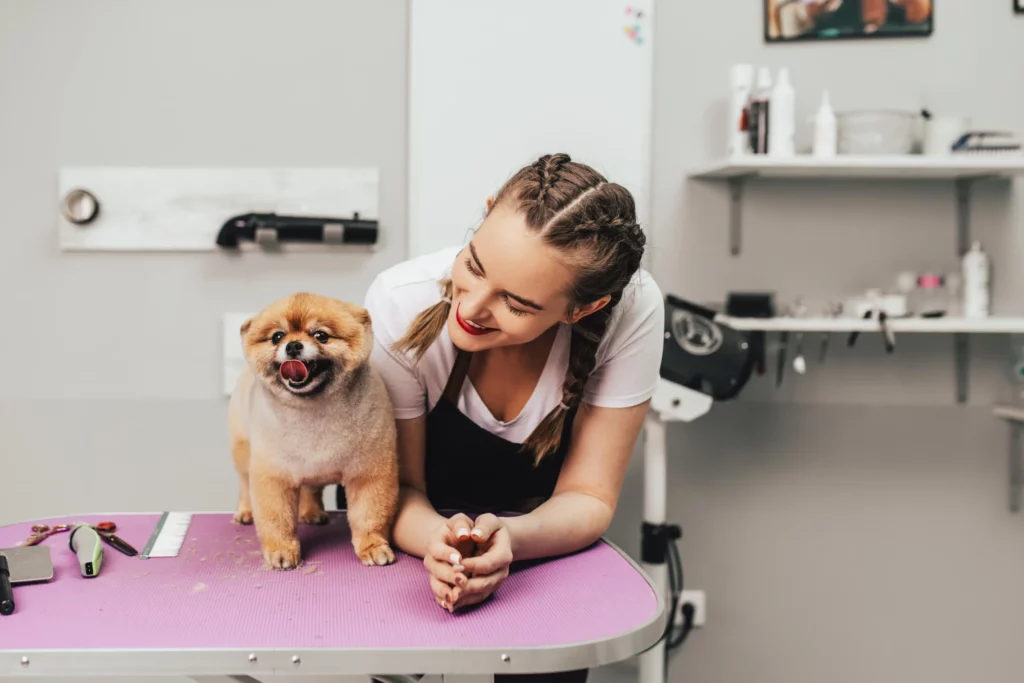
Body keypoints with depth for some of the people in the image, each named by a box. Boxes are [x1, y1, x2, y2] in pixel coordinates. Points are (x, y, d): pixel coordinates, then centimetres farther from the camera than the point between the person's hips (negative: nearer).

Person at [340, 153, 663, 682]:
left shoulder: (632, 310, -30)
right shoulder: (400, 305, -31)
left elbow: (588, 497, -22)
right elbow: (398, 486, -20)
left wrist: (510, 538, -43)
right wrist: (438, 539, -43)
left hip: (541, 537, 1)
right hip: (419, 528, 0)